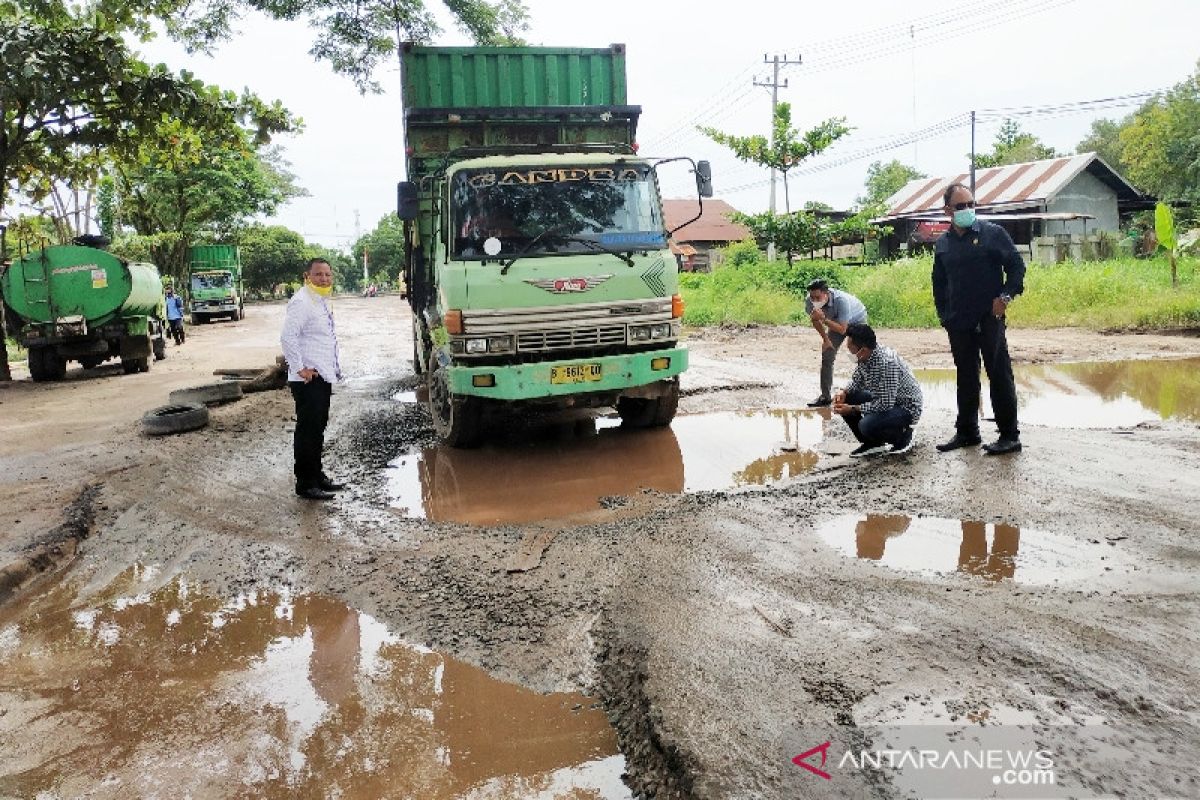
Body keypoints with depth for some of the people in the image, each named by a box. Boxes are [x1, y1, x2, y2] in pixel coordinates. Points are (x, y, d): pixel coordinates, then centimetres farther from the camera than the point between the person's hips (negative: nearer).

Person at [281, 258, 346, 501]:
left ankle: (317, 475, 29)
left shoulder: (323, 301, 15)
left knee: (318, 428, 17)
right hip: (308, 379, -10)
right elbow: (288, 337, -23)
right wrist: (300, 369, -21)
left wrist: (335, 369, 18)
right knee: (308, 430, -4)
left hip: (324, 376, 10)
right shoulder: (301, 302, -15)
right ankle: (305, 483, 3)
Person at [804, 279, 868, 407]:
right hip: (836, 321, 5)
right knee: (826, 357, -1)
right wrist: (825, 339, -4)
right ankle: (825, 396, 5)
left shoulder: (841, 300, -43)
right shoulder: (809, 301, -29)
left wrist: (824, 318, -52)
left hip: (856, 319, -5)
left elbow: (842, 329, -43)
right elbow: (815, 320, -7)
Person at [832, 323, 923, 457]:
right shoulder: (865, 356, -7)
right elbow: (857, 380, 10)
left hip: (906, 407, -9)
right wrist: (844, 392, -11)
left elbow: (885, 404, -32)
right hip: (883, 400, 9)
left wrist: (853, 409, -27)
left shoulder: (887, 362, -33)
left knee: (867, 425, -31)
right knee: (844, 400, -3)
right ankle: (871, 443, 10)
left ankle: (903, 435, 1)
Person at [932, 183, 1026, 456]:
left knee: (1000, 376, -3)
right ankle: (966, 431, 22)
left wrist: (1006, 295, -12)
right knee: (966, 378, 12)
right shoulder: (942, 244, 11)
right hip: (959, 323, 4)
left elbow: (1016, 265, 0)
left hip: (990, 318, -4)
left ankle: (1009, 435, 3)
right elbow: (939, 283, 19)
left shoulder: (993, 233, -1)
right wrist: (944, 314, 12)